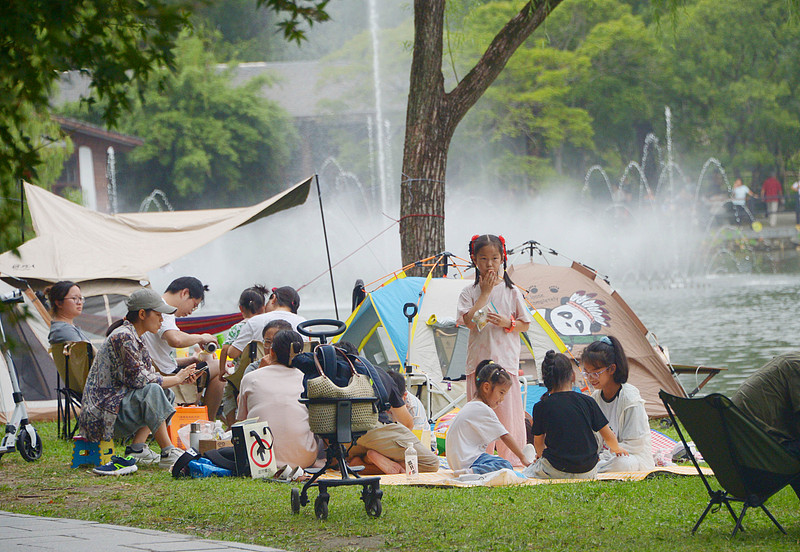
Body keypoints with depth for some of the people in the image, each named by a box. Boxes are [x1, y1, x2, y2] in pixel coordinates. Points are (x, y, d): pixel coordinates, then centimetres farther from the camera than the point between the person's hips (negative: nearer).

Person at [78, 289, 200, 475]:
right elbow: (138, 379, -20)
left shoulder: (133, 337, 16)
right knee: (152, 392, -28)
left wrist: (179, 378, 4)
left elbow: (146, 377, 17)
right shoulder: (124, 337, -15)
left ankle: (137, 448, -1)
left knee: (165, 393, 15)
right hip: (103, 416, -11)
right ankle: (168, 453, -23)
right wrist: (176, 379, -9)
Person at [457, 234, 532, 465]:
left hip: (506, 360, 0)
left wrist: (507, 322, -10)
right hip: (478, 361, 0)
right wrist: (485, 292, -8)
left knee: (508, 412, -3)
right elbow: (470, 321, -11)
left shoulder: (511, 292, 6)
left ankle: (512, 460, 3)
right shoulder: (469, 292, 5)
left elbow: (525, 325, 10)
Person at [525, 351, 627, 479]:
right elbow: (608, 436, 7)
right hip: (588, 471, 3)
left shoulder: (541, 407, -5)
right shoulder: (587, 401, 0)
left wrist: (541, 455, 33)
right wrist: (616, 449, 31)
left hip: (557, 471, -3)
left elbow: (538, 442, 8)